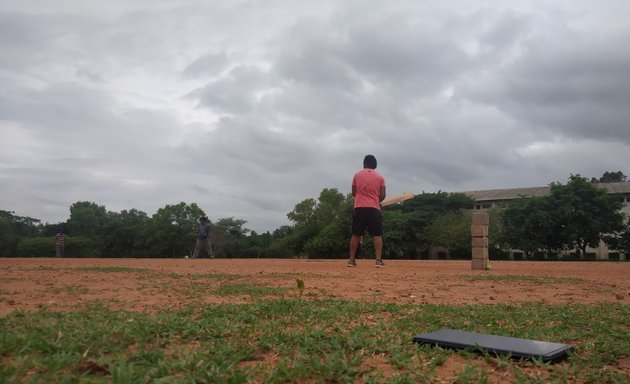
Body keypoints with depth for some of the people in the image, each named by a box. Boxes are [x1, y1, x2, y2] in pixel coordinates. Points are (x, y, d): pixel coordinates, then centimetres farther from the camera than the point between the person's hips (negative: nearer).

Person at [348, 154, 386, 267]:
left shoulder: (357, 175, 7)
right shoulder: (380, 177, 6)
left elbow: (353, 192, 10)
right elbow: (382, 195, 2)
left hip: (359, 208, 1)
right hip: (374, 208, -1)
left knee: (356, 234, 7)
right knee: (377, 235, 1)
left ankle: (351, 260, 8)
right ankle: (379, 260, -7)